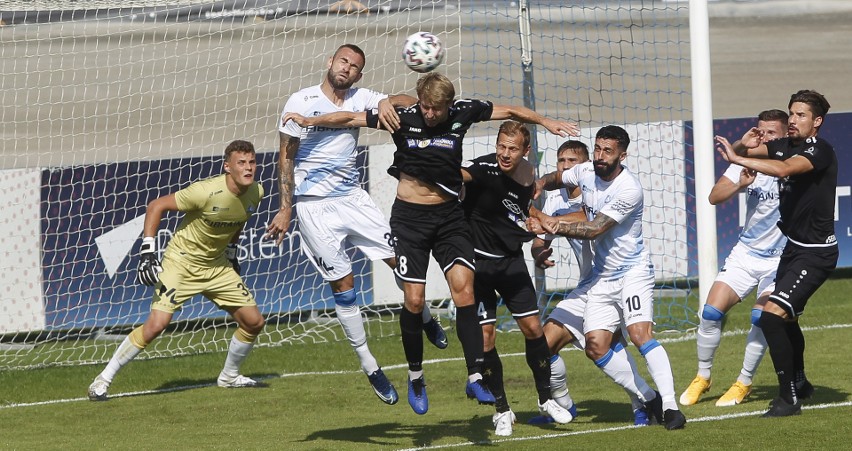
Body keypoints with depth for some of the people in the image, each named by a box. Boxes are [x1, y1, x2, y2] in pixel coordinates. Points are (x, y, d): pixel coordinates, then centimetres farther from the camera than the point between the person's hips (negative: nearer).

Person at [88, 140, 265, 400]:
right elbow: (156, 206, -19)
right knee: (156, 324, -20)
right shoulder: (207, 191, -27)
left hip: (217, 266, 7)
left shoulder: (255, 194, -7)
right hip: (182, 262, -6)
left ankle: (229, 376, 28)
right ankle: (103, 380, -9)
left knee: (254, 322, 4)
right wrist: (147, 251, -23)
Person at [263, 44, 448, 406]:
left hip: (353, 198, 4)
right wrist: (285, 209, -7)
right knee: (343, 284, -3)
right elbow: (285, 157, -3)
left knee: (399, 258, -3)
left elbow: (410, 102, -1)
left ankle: (426, 320, 26)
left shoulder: (359, 99, 6)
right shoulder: (301, 102, -5)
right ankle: (369, 366, 4)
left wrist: (387, 102, -23)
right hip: (314, 207, -4)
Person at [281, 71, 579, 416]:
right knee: (414, 299, -7)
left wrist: (545, 122, -2)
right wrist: (310, 121, -16)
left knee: (464, 287, -13)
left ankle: (475, 376, -12)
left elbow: (511, 112, 8)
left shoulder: (462, 113, -5)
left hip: (448, 215, 1)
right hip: (409, 216, -1)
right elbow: (349, 119, -5)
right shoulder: (403, 117, -9)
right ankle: (415, 376, 12)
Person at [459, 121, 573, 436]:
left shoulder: (528, 179, -1)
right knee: (485, 337, -5)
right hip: (479, 261, -5)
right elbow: (457, 173, -42)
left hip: (512, 259, 5)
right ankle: (502, 410, 9)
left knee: (532, 327, 3)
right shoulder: (485, 169, -20)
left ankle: (546, 399, 21)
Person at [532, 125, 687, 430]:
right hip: (601, 276, 7)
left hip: (632, 271, -7)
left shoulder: (628, 189, -21)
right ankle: (648, 400, 7)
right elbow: (553, 179, 23)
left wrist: (555, 226, -26)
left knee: (640, 334, -24)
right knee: (596, 347, -3)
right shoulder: (586, 173, 1)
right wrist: (536, 187, 3)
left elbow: (594, 230, -23)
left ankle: (670, 406, -25)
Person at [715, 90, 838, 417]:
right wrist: (742, 145, -18)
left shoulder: (821, 151, -19)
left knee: (772, 315, -20)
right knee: (786, 318, 24)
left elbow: (784, 169, -37)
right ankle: (799, 384, 45)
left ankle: (789, 398, -14)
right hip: (793, 246, 9)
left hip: (816, 252, -9)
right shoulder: (784, 146, 4)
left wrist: (737, 158, -39)